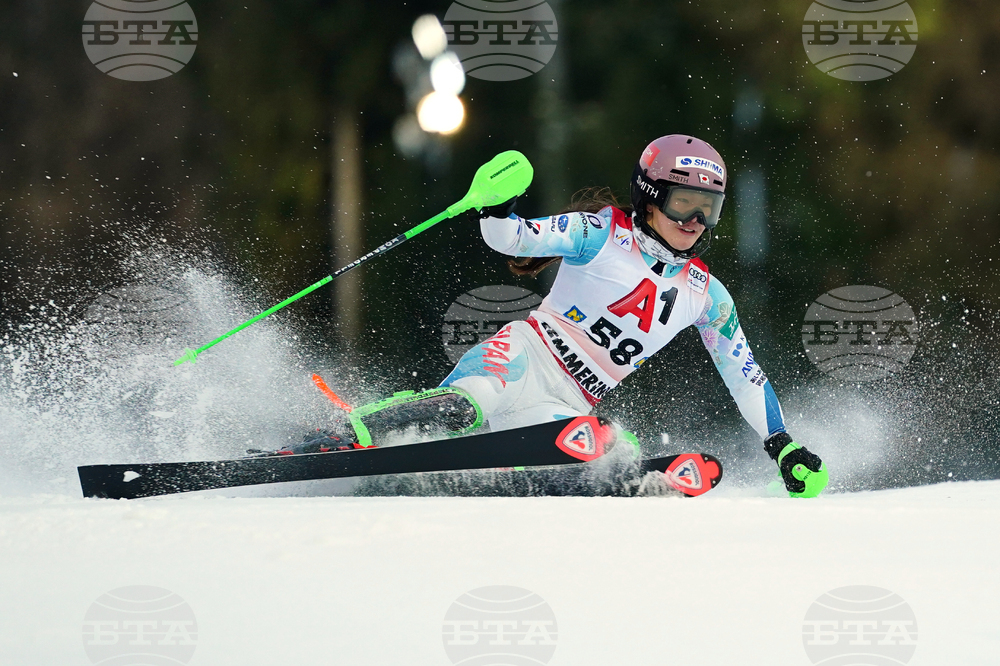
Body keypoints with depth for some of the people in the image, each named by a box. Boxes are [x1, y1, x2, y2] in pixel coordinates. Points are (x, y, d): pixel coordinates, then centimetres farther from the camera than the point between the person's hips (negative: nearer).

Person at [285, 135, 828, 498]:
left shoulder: (706, 296, 16)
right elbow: (514, 239, -7)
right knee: (464, 407, -37)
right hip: (524, 358, -4)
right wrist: (496, 205, -29)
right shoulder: (603, 233, 2)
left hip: (571, 407, 4)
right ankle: (336, 441, -36)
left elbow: (745, 375, 23)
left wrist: (784, 447, 19)